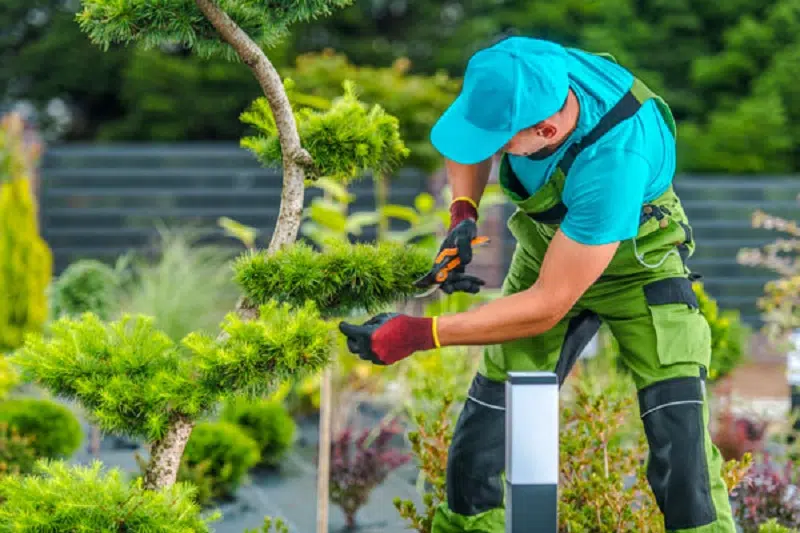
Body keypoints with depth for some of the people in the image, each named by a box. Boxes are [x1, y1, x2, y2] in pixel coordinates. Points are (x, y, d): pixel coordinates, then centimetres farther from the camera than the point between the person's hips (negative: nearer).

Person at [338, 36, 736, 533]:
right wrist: (463, 215, -17)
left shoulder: (613, 163, -43)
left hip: (640, 263, -5)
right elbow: (470, 137, 1)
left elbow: (548, 305, -34)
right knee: (479, 445, 1)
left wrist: (418, 334, -34)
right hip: (547, 248, 5)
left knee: (680, 446, -19)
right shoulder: (513, 70, -27)